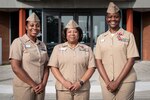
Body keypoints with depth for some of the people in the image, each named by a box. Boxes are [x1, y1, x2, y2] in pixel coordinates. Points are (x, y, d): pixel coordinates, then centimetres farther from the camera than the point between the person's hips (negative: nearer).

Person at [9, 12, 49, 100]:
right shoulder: (18, 42, -7)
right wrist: (33, 85, -13)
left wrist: (43, 84, -6)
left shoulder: (42, 45, 9)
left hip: (39, 88, 5)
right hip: (24, 88, -5)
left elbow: (46, 67, 9)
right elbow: (15, 68, -14)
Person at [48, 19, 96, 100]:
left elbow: (91, 68, 2)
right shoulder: (58, 48, 7)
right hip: (63, 89, 0)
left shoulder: (87, 49, 8)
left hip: (82, 89, 1)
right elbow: (53, 67, 1)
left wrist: (81, 82, -9)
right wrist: (64, 82, -10)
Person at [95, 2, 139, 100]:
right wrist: (108, 82, -7)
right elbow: (98, 61, 4)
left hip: (125, 81, -2)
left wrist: (117, 81, -10)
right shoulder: (101, 38, 7)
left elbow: (131, 61, -4)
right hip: (106, 82, 2)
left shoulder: (128, 36, 0)